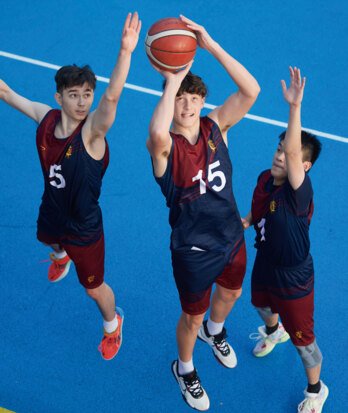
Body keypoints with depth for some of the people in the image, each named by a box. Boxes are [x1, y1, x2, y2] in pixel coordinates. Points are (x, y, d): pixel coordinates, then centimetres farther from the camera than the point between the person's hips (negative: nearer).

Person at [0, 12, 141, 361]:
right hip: (51, 214, 5)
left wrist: (125, 53, -67)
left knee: (94, 288, 15)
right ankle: (61, 257, 79)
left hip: (84, 228, -5)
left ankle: (112, 324, 49)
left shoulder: (91, 132, -33)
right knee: (50, 241, 39)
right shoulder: (45, 118, -18)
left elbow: (112, 96, -52)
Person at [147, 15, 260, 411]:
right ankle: (184, 370, 47)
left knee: (230, 293, 32)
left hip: (231, 237, 5)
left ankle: (215, 332, 67)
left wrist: (210, 44, -36)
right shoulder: (164, 146, -25)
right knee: (192, 318, 16)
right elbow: (157, 133, -53)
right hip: (194, 251, -5)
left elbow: (251, 91, -28)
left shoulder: (215, 127, -13)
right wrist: (173, 79, -44)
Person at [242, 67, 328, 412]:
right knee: (262, 304, 36)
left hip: (293, 279, -7)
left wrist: (294, 107, -66)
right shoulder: (265, 178, -12)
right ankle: (273, 332, 71)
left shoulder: (299, 192, -34)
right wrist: (247, 220, -10)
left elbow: (293, 152, -55)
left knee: (302, 339, 10)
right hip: (265, 263, 7)